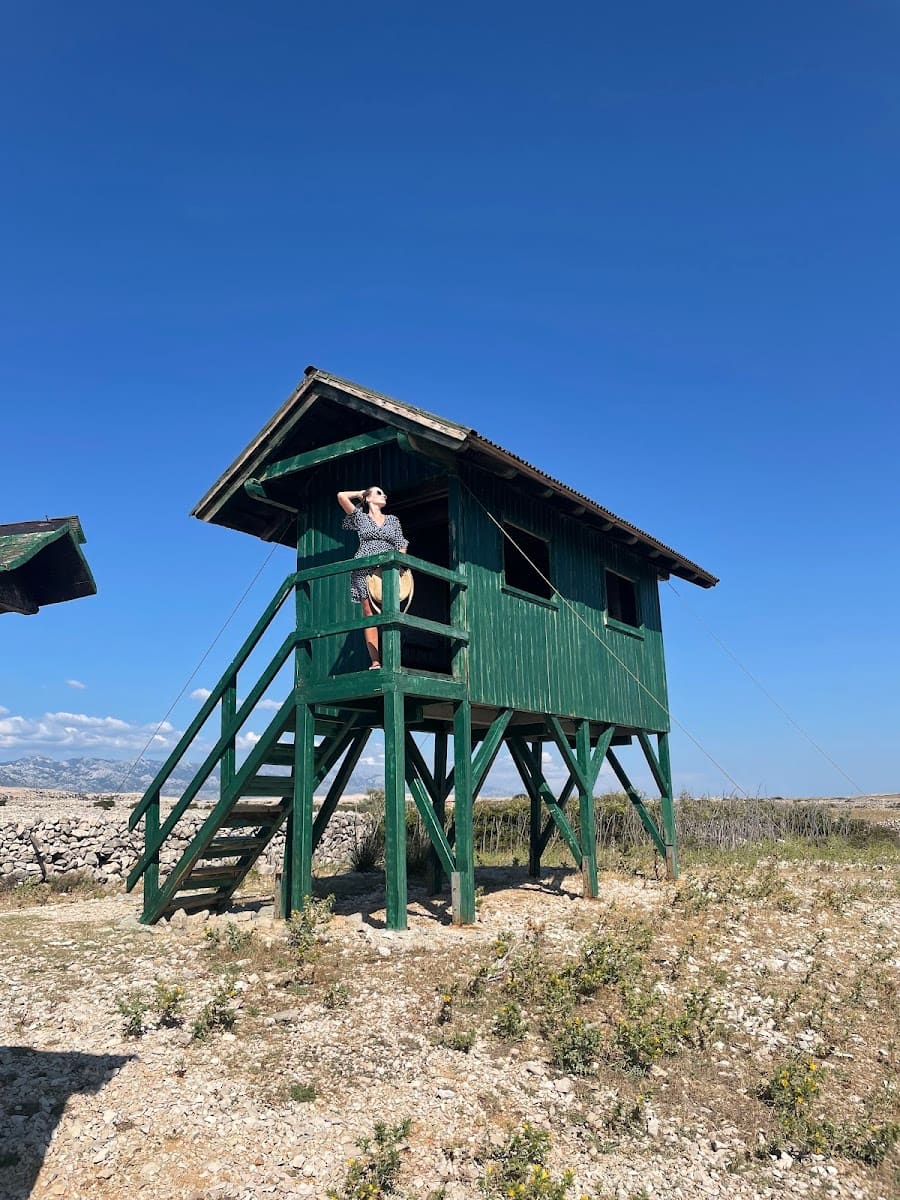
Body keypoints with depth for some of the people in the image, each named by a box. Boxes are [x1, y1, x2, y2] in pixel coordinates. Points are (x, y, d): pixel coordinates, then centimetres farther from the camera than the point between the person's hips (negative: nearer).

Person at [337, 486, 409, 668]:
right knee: (369, 613, -9)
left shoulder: (392, 520, 22)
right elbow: (341, 496, 7)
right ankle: (375, 661, -14)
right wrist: (359, 494, 23)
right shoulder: (361, 517, 15)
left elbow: (401, 546, 16)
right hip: (364, 569, -1)